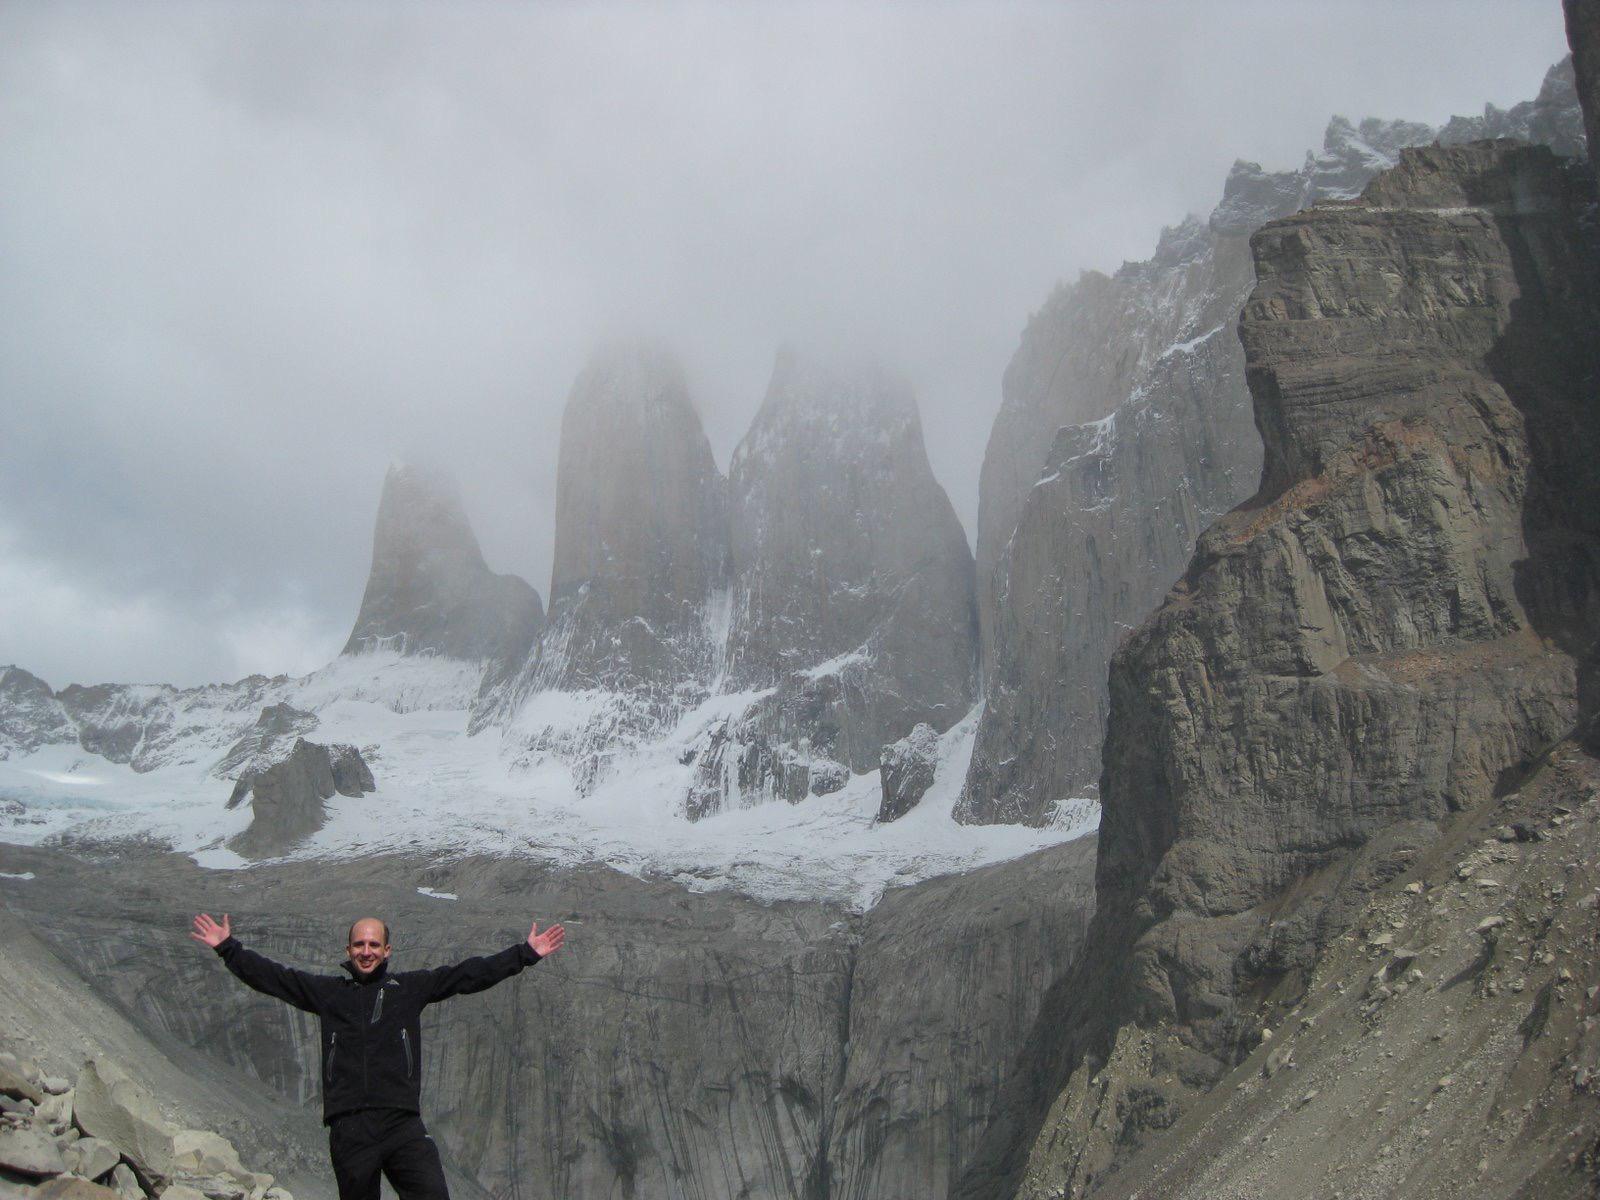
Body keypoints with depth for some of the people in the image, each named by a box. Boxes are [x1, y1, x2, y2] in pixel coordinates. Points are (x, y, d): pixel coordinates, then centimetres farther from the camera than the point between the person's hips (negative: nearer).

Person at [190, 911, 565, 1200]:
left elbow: (469, 974, 11)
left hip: (403, 1124, -1)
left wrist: (526, 954, 7)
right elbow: (270, 975, 17)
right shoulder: (328, 991, 15)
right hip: (349, 1128, 1)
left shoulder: (411, 987, 13)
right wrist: (228, 948, 12)